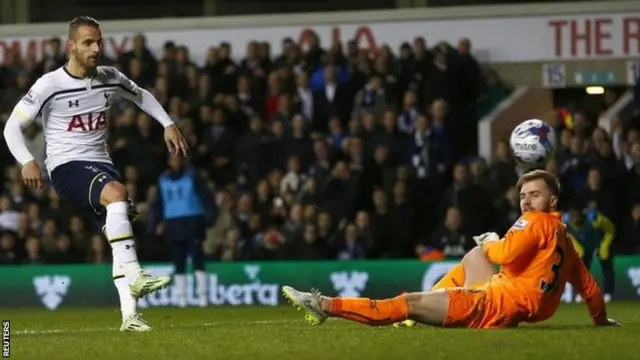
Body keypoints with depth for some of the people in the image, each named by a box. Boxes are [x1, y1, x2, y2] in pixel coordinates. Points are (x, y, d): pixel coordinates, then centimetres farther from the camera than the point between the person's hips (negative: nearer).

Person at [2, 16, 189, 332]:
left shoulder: (110, 78, 5)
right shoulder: (50, 85, -9)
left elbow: (141, 96, 26)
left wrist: (168, 125, 15)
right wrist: (27, 162, -22)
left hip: (100, 163, 6)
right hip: (65, 166, -6)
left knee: (119, 234, -7)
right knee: (117, 192, -34)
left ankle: (129, 314, -5)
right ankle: (134, 276, -38)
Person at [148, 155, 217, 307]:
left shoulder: (192, 176, -1)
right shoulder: (163, 180, 11)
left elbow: (206, 197, -3)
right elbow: (157, 204, 16)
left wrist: (209, 217, -13)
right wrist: (156, 224, 7)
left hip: (192, 223, -4)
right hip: (173, 225, 4)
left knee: (197, 258, -11)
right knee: (178, 262, 4)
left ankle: (202, 295, -10)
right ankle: (181, 298, 6)